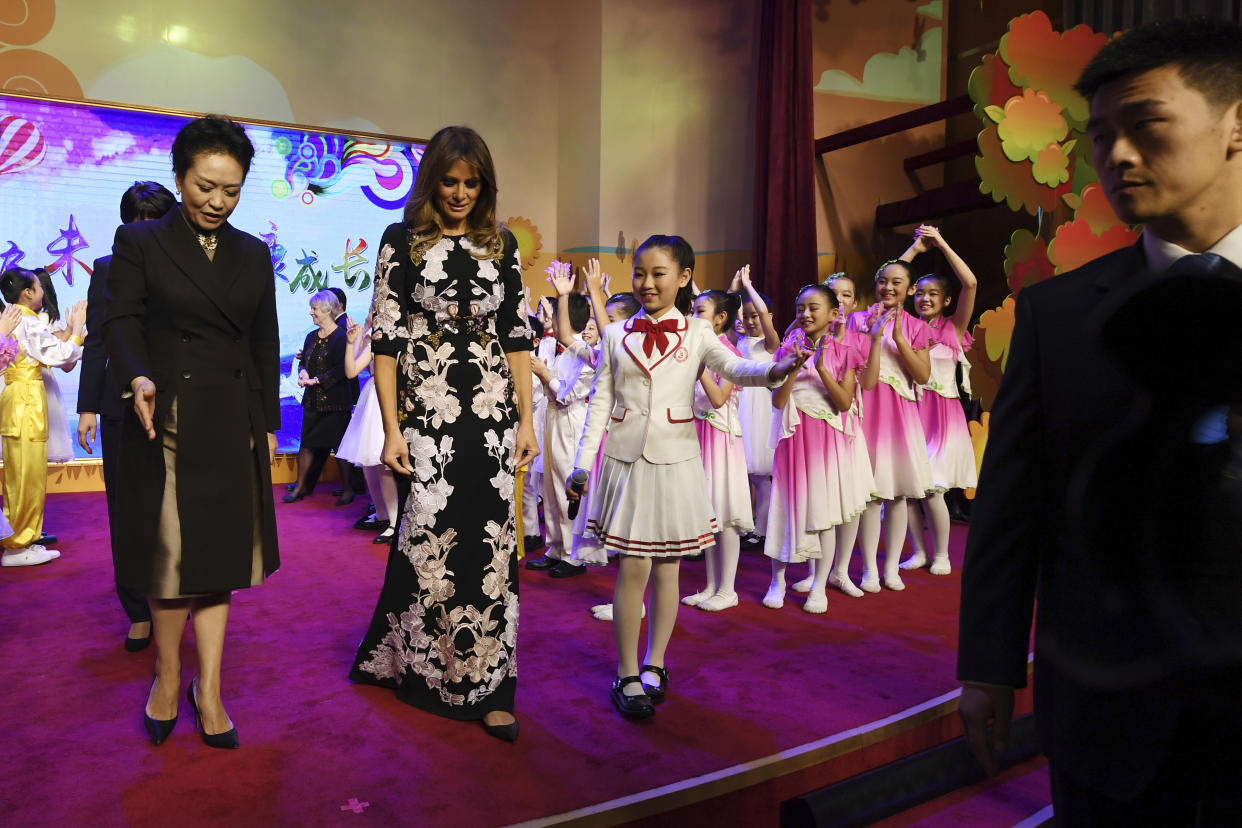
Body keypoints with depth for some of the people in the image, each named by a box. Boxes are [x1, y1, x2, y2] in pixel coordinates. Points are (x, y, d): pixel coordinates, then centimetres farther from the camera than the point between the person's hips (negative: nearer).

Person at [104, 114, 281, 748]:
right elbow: (122, 322, -7)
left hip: (231, 428, 3)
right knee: (169, 558, 5)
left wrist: (267, 424, 9)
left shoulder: (253, 254, 12)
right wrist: (137, 378, -27)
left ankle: (208, 691, 17)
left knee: (217, 558, 6)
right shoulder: (138, 242, 3)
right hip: (164, 422, -2)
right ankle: (167, 678, 26)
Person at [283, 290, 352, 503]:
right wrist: (303, 372, -1)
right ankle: (301, 487, 21)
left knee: (340, 445, 0)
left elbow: (342, 369, -17)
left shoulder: (341, 337, -11)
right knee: (307, 444, 10)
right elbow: (303, 360, 21)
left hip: (335, 401, -7)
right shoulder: (311, 337, 12)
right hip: (313, 401, 7)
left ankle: (348, 489, 11)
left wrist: (316, 380, -17)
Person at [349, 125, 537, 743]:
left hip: (491, 414, 3)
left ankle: (485, 682, 15)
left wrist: (526, 419, 4)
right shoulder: (402, 241, 1)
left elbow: (517, 336, 9)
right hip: (427, 415, -2)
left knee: (490, 542, 2)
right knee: (430, 542, 3)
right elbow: (385, 339, -3)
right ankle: (425, 668, 26)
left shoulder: (501, 244, 10)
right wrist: (392, 429, -9)